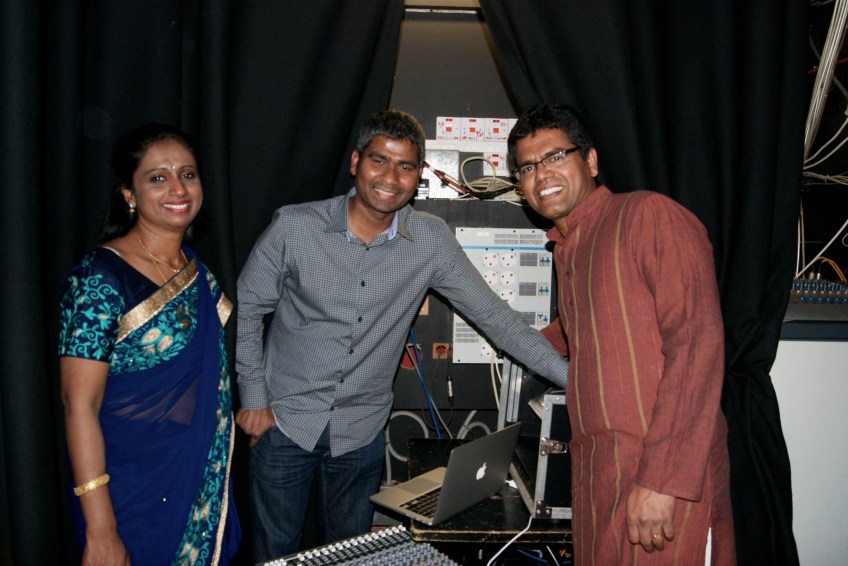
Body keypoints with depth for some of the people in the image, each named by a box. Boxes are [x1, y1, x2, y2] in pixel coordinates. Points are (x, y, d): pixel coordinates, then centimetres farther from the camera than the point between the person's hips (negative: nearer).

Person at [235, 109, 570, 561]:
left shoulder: (431, 240, -9)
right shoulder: (294, 227, -13)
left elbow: (492, 314, -4)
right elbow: (247, 307, -2)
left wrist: (572, 376, -8)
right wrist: (253, 397, -3)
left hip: (361, 430, 2)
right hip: (284, 421, -1)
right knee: (275, 552, 14)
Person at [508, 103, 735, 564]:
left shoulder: (649, 215, -9)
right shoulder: (566, 249, 16)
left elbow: (697, 341, -18)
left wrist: (662, 479, -22)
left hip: (663, 481, -7)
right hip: (594, 474, 7)